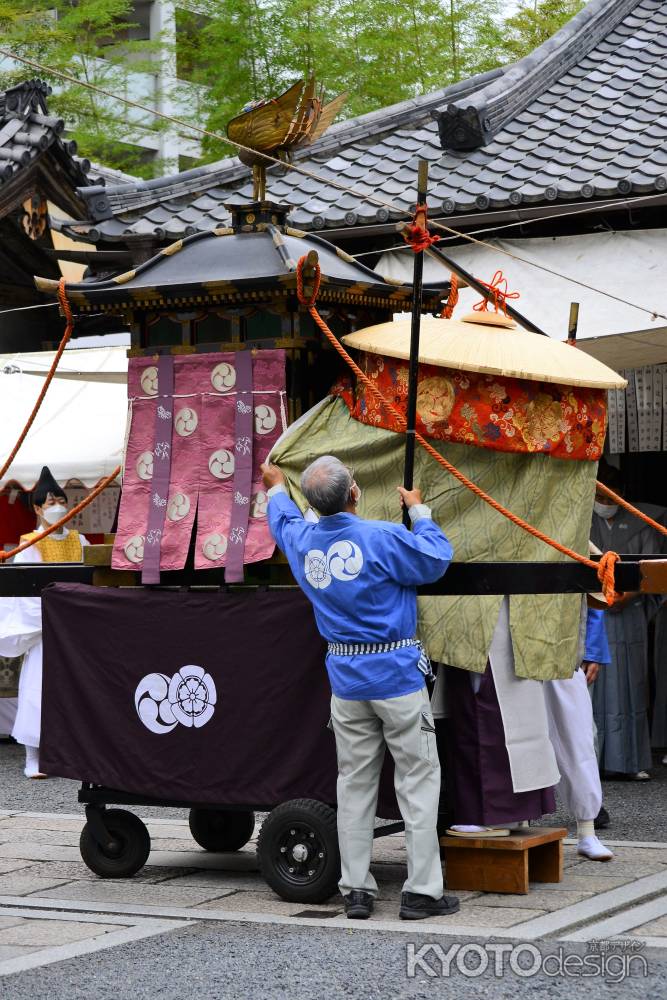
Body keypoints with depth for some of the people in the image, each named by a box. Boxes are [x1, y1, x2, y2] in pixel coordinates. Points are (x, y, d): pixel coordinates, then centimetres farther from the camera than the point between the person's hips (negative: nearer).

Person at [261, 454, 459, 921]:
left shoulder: (303, 541, 3)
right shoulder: (383, 538, -15)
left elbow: (285, 519, 26)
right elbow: (437, 558, -4)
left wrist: (276, 487, 47)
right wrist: (418, 510, 10)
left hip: (345, 677, 5)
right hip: (397, 673, -5)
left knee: (354, 783, 11)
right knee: (419, 779, 1)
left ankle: (356, 890, 12)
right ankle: (422, 891, 1)